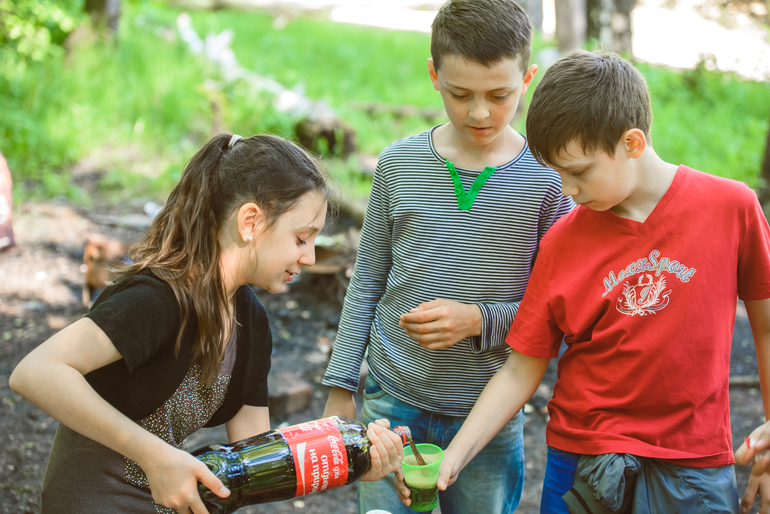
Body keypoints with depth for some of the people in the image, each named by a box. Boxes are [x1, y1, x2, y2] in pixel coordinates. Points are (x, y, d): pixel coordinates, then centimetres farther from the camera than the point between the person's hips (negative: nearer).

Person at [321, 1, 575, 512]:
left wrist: (479, 320, -21)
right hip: (391, 401, 1)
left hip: (490, 416, -1)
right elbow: (368, 281, 5)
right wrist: (340, 389, 6)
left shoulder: (548, 179, -9)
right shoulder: (399, 163, -3)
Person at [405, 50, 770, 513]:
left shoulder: (732, 207, -8)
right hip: (583, 464, 1)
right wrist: (454, 456, -10)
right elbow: (521, 371, -1)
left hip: (696, 470, -1)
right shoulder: (563, 242, -5)